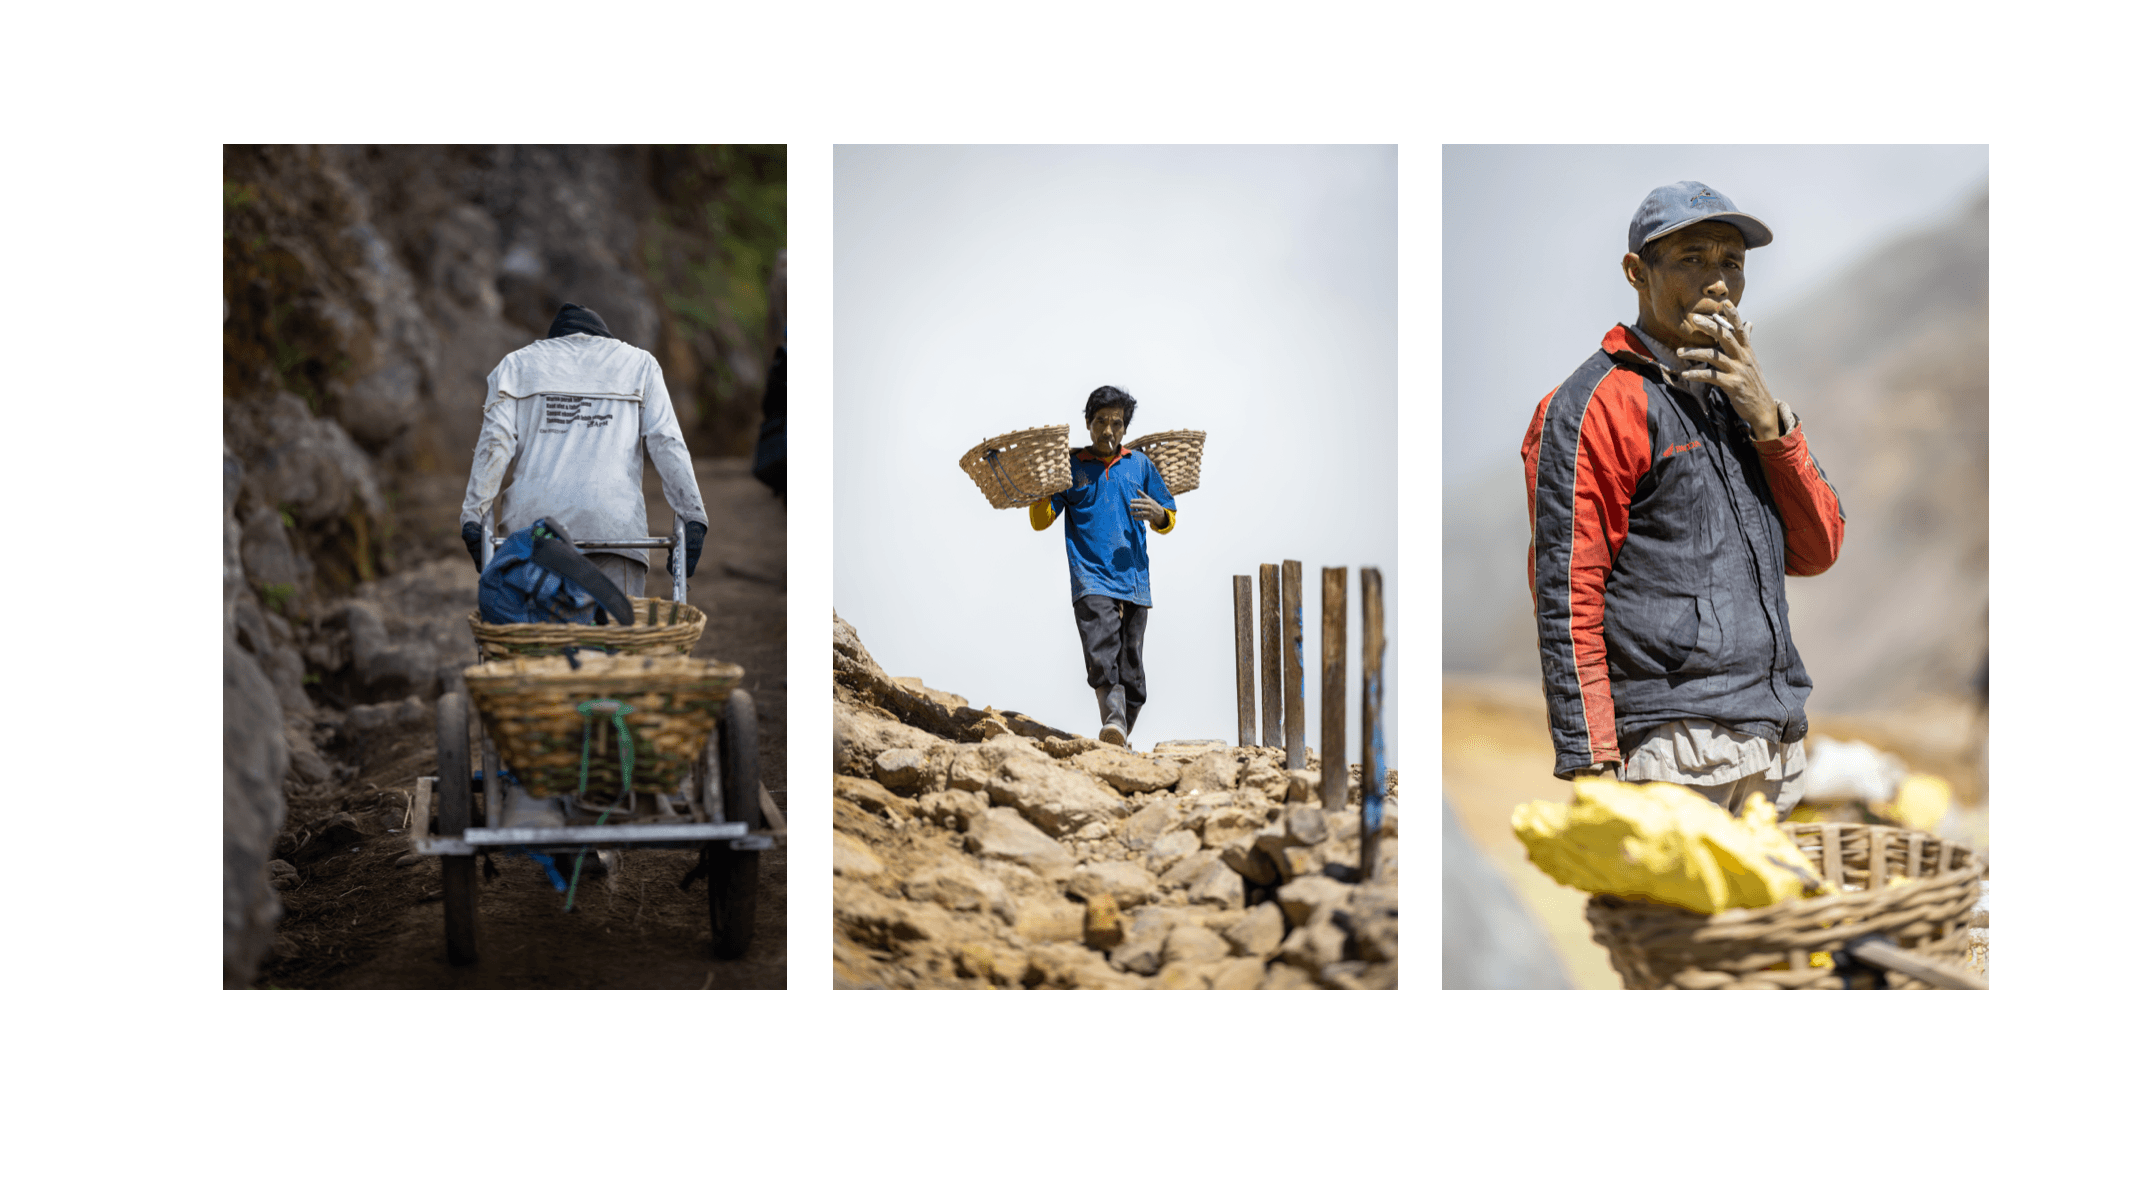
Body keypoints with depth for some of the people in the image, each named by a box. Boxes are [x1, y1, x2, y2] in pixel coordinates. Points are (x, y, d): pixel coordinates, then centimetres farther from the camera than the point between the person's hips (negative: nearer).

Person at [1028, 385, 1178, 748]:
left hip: (1134, 581, 3)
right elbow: (1041, 521, 9)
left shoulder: (1140, 465, 16)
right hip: (1091, 579, -3)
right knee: (1102, 656, -24)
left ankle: (1122, 739, 15)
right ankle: (1114, 724, -37)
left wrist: (1157, 513, -5)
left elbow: (1168, 521, 19)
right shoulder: (1069, 466, 10)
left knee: (1131, 671, 4)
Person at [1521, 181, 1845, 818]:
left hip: (1777, 745, 8)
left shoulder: (1742, 400, 20)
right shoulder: (1592, 405, -5)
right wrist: (1591, 766, -17)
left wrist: (1768, 419, -2)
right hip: (1672, 745, -8)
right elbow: (1568, 597, -11)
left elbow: (1817, 550, 12)